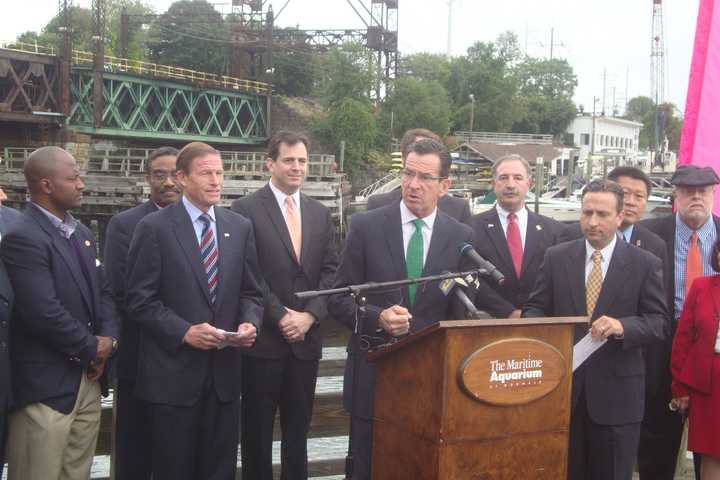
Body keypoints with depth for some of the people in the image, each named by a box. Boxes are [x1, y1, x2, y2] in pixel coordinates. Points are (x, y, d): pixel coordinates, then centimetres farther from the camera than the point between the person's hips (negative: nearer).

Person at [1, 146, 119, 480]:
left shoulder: (82, 233, 14)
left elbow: (103, 290, 15)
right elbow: (44, 312, -22)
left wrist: (108, 339, -3)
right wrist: (92, 348, -10)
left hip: (88, 378, 8)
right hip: (46, 387, -8)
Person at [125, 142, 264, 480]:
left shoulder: (240, 227, 9)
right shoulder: (154, 228, -5)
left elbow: (251, 293, 12)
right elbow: (140, 300, -8)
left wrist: (249, 323, -9)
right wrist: (184, 331, -18)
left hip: (224, 370, 4)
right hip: (173, 373, -4)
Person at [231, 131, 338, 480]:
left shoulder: (320, 213, 11)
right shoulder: (246, 209, -5)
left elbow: (330, 271, 7)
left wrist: (310, 315, -7)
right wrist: (280, 316, -13)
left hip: (306, 338, 4)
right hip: (263, 339, -4)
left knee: (298, 428, 13)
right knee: (257, 429, 7)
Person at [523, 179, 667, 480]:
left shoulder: (646, 264, -1)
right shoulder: (556, 257, 5)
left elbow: (659, 321, -4)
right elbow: (536, 307, 6)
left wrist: (622, 327, -23)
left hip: (616, 393, -1)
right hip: (562, 387, 2)